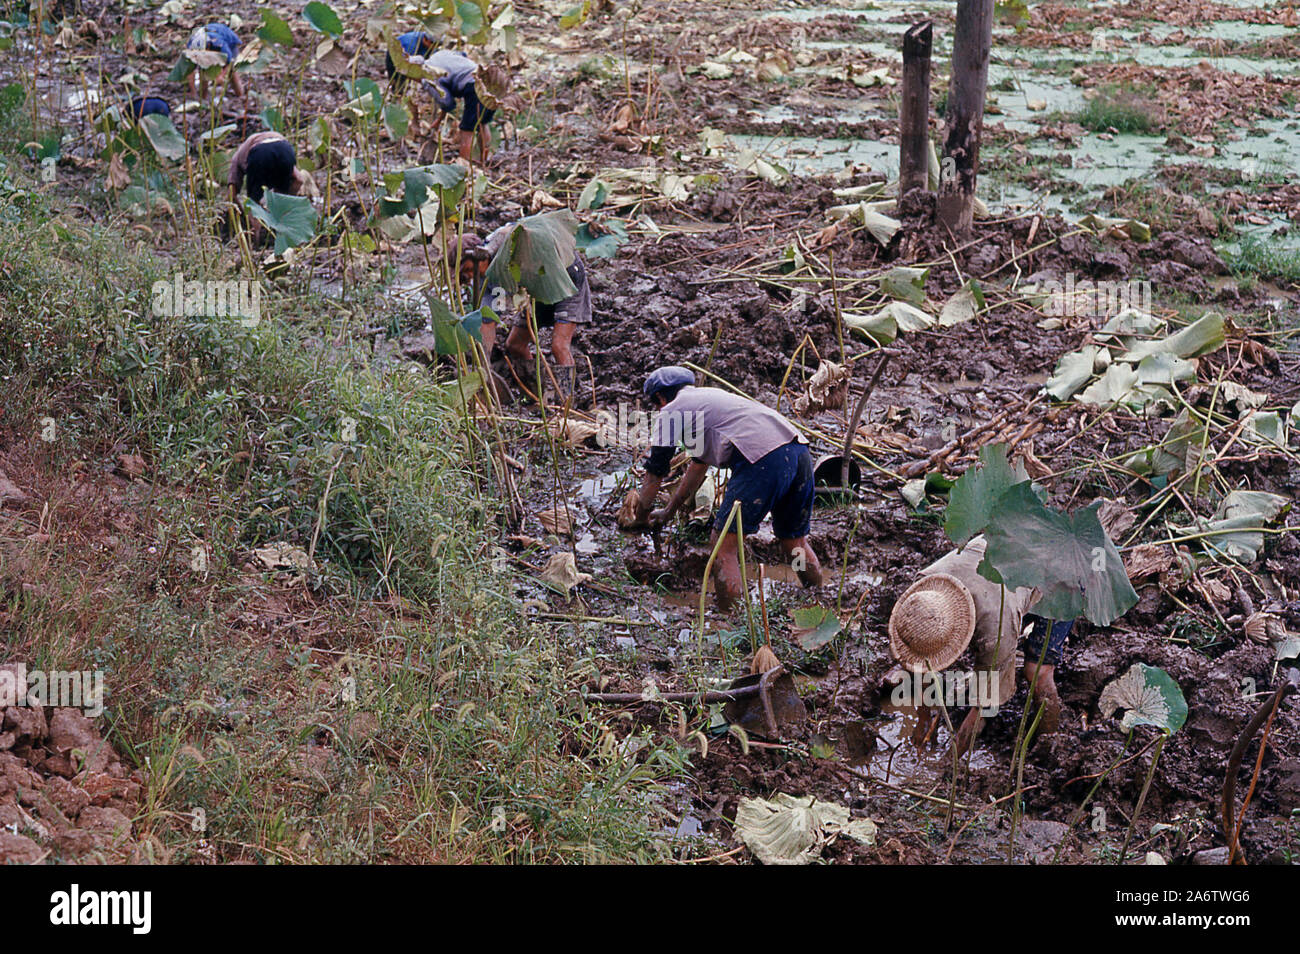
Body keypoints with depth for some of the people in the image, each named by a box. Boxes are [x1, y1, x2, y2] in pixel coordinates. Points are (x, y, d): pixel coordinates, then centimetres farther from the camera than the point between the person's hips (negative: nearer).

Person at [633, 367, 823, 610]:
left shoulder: (670, 412, 14)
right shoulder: (708, 396, 38)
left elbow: (654, 473, 18)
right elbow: (698, 465, 46)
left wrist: (642, 513, 36)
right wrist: (668, 512, 52)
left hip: (764, 458, -8)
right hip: (800, 451, 8)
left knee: (724, 545, -1)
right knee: (795, 542, 22)